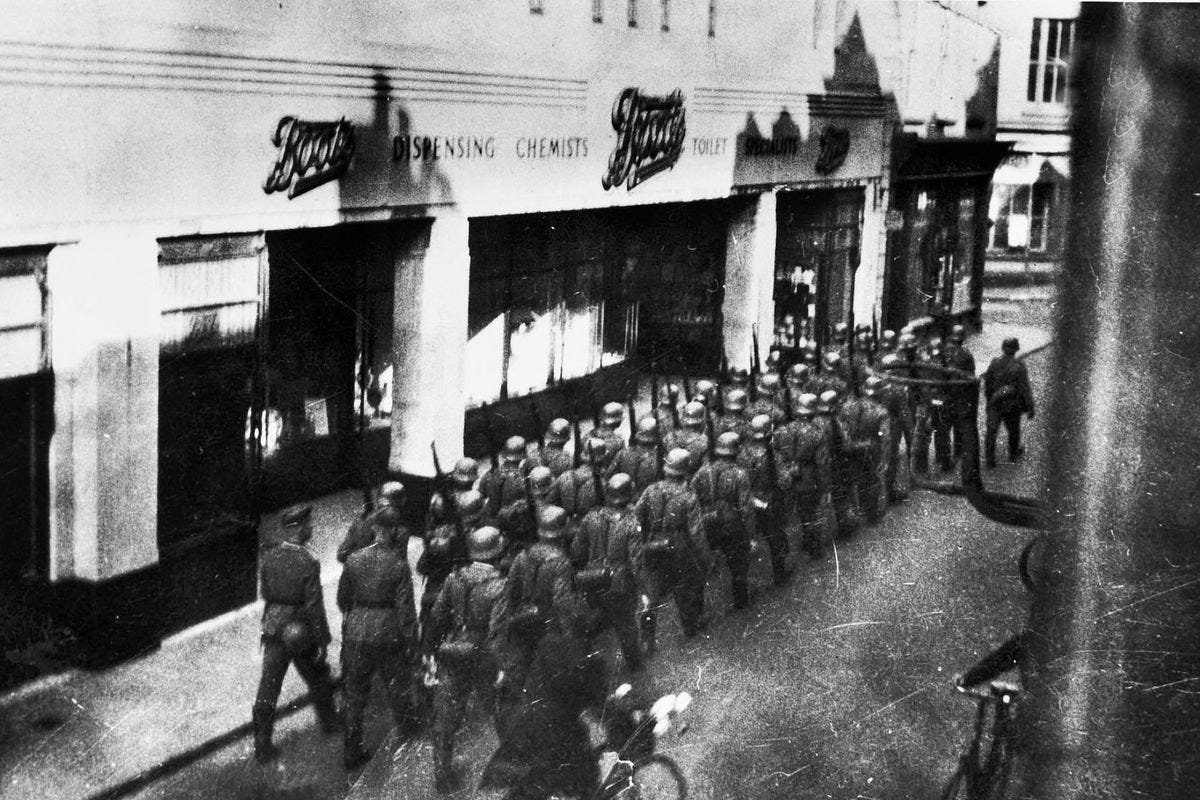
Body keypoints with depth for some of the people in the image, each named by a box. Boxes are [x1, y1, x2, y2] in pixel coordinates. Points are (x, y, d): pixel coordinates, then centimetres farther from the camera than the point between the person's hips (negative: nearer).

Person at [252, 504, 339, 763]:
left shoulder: (269, 557, -6)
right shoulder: (308, 563, -21)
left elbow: (266, 594, 6)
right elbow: (314, 606, -17)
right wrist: (322, 640, -10)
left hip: (273, 630, 3)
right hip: (301, 633, -3)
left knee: (268, 689, 6)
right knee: (318, 681, 21)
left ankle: (262, 744, 6)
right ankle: (329, 724, 40)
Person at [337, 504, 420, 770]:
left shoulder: (354, 560, -5)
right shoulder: (398, 564, -15)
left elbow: (343, 599, 5)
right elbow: (405, 608, -13)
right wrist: (410, 642, -4)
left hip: (356, 632, 3)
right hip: (388, 634, -3)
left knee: (354, 692, 11)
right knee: (397, 683, 19)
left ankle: (352, 752, 15)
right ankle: (406, 726, 39)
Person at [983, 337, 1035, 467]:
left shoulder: (994, 362, -7)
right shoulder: (1019, 365, -16)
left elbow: (987, 383, 3)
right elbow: (1025, 388, -15)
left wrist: (988, 399, 20)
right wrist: (1030, 408, -8)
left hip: (995, 403, 1)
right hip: (1012, 404, -1)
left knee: (991, 430, 5)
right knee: (1013, 429, 20)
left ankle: (990, 458, 0)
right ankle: (1013, 454, 39)